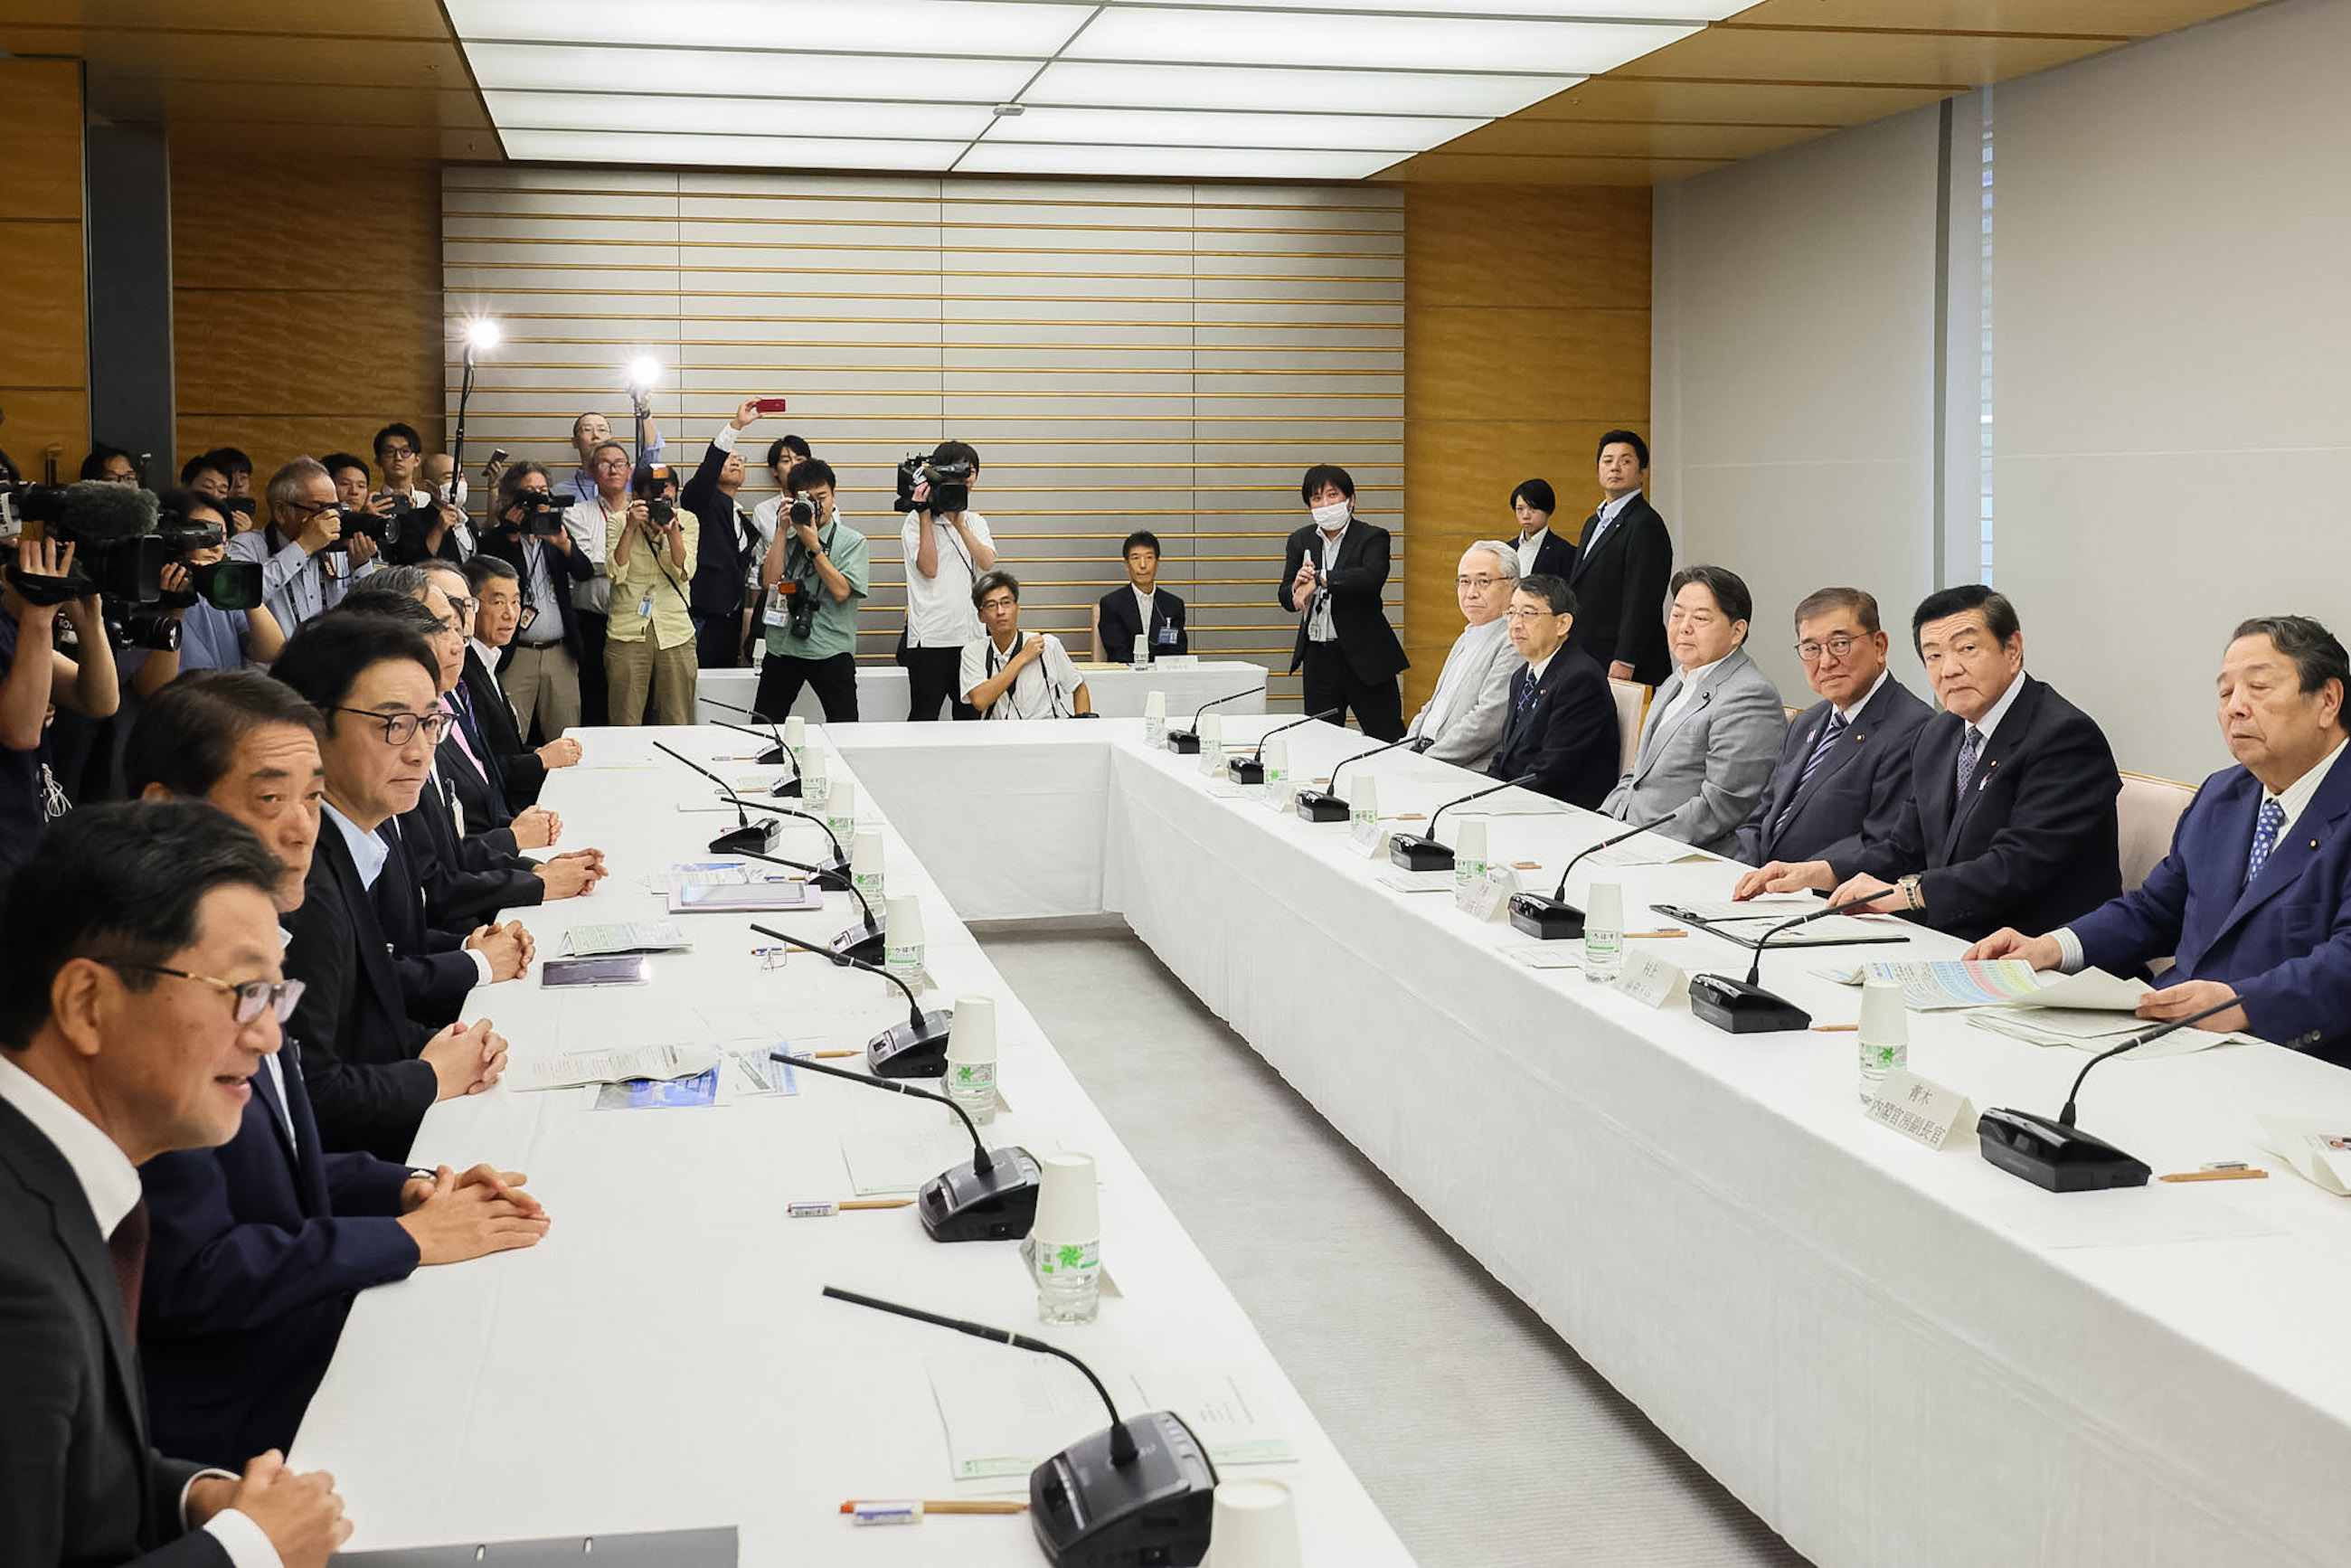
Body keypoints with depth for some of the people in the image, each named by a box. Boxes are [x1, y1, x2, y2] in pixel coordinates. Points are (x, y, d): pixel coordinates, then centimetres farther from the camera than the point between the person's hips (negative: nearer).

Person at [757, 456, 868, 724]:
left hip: (831, 650, -3)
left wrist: (813, 545, -12)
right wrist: (783, 531, -3)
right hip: (782, 648, 4)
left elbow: (841, 591, -11)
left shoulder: (852, 541, 2)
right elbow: (769, 580, -2)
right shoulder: (787, 538, 13)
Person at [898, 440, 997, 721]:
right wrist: (926, 515, -12)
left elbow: (988, 563, -2)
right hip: (930, 637, -5)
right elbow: (929, 568, -13)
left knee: (970, 717, 9)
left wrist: (959, 524, -12)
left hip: (971, 634, 5)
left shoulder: (976, 522, 15)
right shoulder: (916, 521, 0)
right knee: (923, 719, -2)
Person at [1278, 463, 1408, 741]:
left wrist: (1319, 579, -28)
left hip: (1364, 655, -4)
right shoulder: (1300, 541, 10)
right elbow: (1286, 598, 5)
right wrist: (1297, 587, -18)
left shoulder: (1372, 537, -4)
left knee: (1387, 738, -1)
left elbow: (1372, 577, -24)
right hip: (1318, 656, 5)